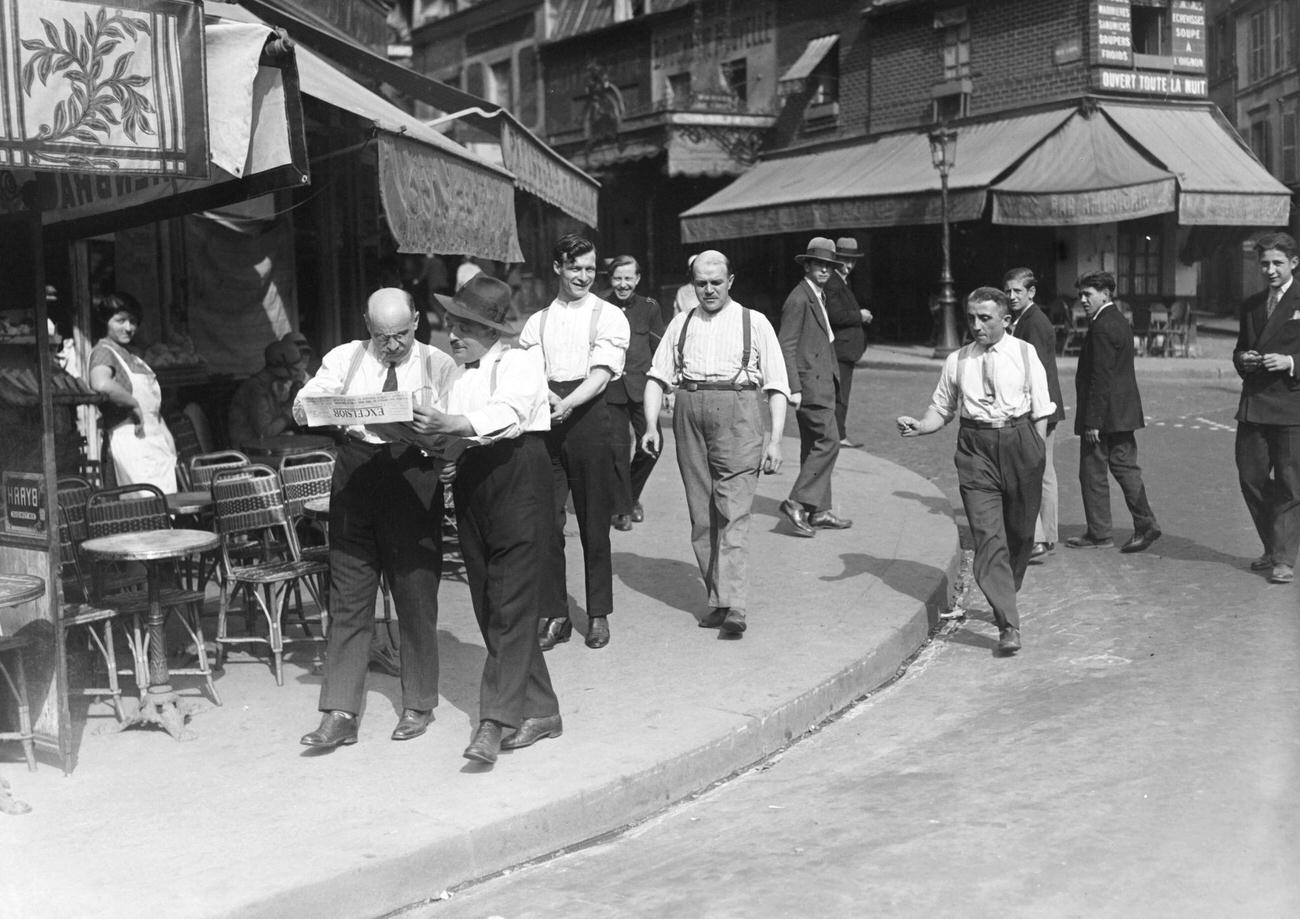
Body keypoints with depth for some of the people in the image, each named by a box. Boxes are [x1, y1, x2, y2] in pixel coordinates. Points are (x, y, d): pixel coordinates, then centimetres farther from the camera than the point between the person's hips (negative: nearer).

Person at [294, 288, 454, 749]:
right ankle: (340, 713, 5)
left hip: (413, 474, -2)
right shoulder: (345, 359, 11)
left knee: (416, 595, 4)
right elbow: (300, 409, 3)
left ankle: (418, 705, 19)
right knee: (348, 597, 2)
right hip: (356, 474, 2)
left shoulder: (438, 365, 5)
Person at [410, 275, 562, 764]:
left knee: (511, 605, -10)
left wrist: (449, 424, -35)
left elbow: (507, 413, -22)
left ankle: (496, 721, -11)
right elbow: (449, 430, 12)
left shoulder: (521, 359, -3)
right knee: (488, 608, 8)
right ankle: (539, 711, 17)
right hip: (470, 483, 7)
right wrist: (431, 441, -10)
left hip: (518, 479, -7)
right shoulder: (456, 371, 18)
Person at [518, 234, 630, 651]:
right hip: (544, 421, 3)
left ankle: (598, 615, 14)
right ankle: (553, 615, 9)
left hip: (589, 417, -2)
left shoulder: (608, 316, 5)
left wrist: (566, 404, -24)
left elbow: (601, 373, -8)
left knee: (594, 520, 3)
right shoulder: (537, 322, 15)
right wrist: (545, 399, -18)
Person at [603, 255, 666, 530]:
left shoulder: (649, 308, 6)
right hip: (611, 389, -1)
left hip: (642, 386, 1)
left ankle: (633, 495, 23)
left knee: (651, 445, -3)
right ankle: (622, 509, 10)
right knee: (618, 449, -2)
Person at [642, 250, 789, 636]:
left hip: (738, 417, -3)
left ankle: (734, 605, -19)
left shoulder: (754, 322, 9)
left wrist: (775, 439, -3)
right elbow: (658, 376, 11)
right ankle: (716, 600, 12)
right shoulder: (681, 324, 18)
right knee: (701, 516, 4)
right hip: (690, 416, 4)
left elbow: (777, 386, 6)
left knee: (733, 512, -13)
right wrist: (651, 425, -3)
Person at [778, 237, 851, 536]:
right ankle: (798, 502, -10)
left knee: (814, 446, 11)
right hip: (809, 383, -10)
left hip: (821, 382, 10)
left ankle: (818, 511, 15)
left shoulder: (818, 296, 18)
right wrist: (793, 388, -21)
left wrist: (833, 374, 20)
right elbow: (786, 347, -17)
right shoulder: (799, 300, -13)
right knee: (827, 441, -12)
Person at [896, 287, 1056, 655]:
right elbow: (941, 409, 10)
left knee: (1020, 530, 13)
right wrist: (919, 426, -10)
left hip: (1020, 439, 0)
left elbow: (1041, 411, 4)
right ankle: (1008, 625, -11)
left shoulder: (1025, 354, 2)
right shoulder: (957, 361, 6)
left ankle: (1007, 595, 39)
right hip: (976, 447, 0)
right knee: (988, 535, -9)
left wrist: (1037, 456, -2)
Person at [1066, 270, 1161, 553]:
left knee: (1093, 473, 1)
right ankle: (1145, 523, 4)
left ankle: (1099, 534, 8)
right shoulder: (1121, 322, 14)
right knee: (1125, 466, 10)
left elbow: (1101, 378, -21)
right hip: (1123, 412, 9)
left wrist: (1092, 421, -20)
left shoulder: (1102, 327, -17)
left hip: (1103, 413, -9)